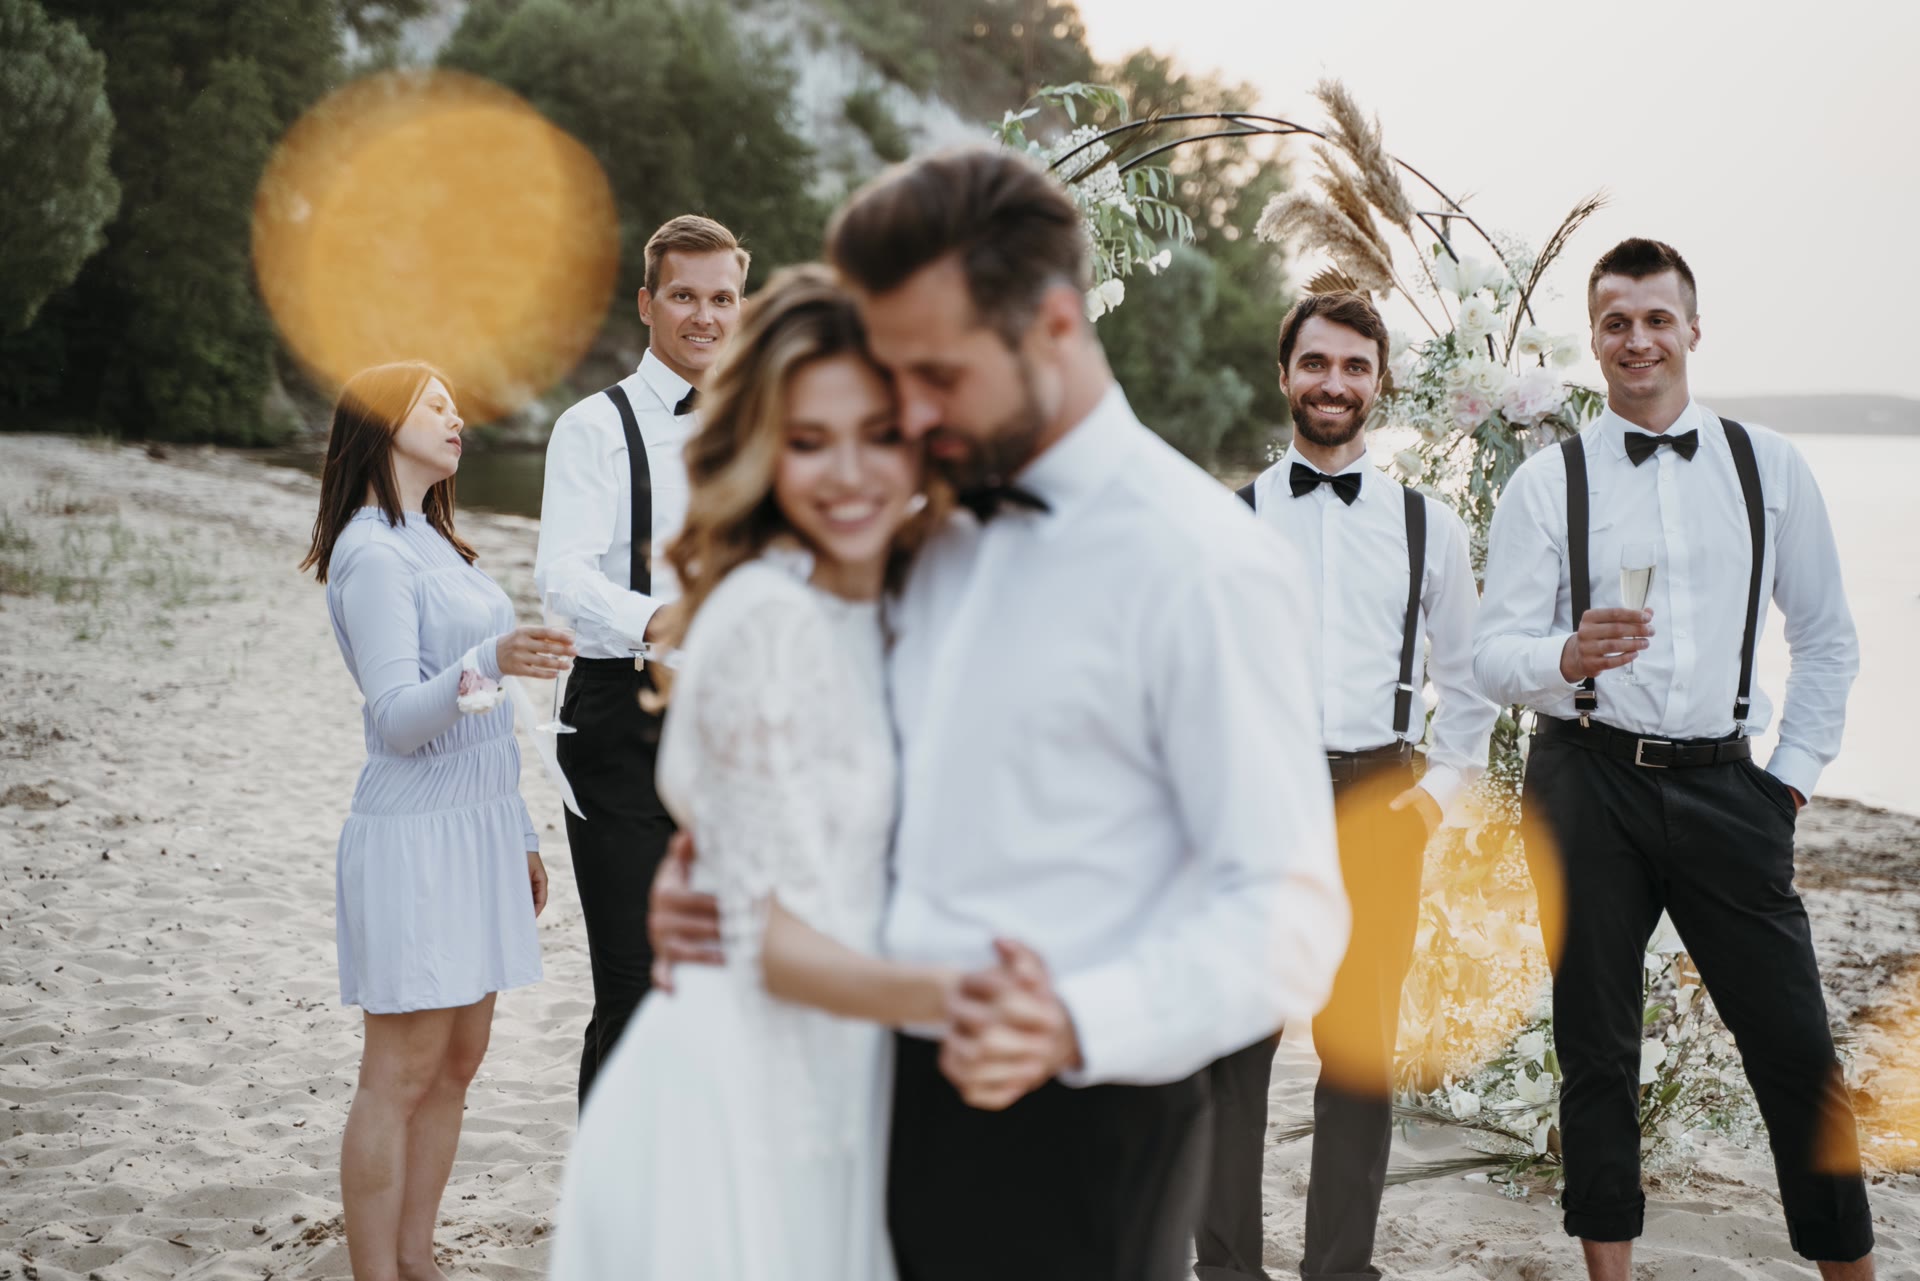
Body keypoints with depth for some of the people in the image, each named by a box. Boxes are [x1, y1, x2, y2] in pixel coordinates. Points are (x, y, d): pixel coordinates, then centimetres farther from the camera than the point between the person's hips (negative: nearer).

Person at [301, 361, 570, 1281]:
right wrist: (488, 662, -37)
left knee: (456, 1064, 11)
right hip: (415, 835, -9)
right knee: (401, 1076, -4)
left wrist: (518, 837, 21)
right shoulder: (372, 556, -11)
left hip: (474, 828, 9)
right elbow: (399, 717, -20)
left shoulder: (434, 543, 18)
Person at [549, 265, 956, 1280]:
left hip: (826, 1087, 8)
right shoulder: (771, 621, -18)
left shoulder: (867, 614, 8)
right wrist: (942, 994, -35)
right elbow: (773, 938, -20)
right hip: (742, 1108, -8)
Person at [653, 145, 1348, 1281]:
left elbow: (1286, 915, -18)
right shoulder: (942, 536, 11)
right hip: (903, 1099, 7)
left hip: (1072, 1133, -7)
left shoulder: (1200, 562, -14)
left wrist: (1079, 1026, -31)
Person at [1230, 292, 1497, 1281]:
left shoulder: (1429, 526, 10)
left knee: (1361, 1049, 5)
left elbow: (1466, 672, 19)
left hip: (1377, 802, 1)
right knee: (1232, 1042, -2)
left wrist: (1448, 781, 8)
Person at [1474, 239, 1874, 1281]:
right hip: (1589, 783, -1)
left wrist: (1795, 774, 6)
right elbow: (1494, 652, -3)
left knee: (1797, 1045, -1)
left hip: (1724, 785, 1)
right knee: (1596, 1047, 7)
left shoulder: (1768, 468, 8)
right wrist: (1568, 659, -24)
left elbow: (1826, 638, 14)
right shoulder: (1547, 483, 3)